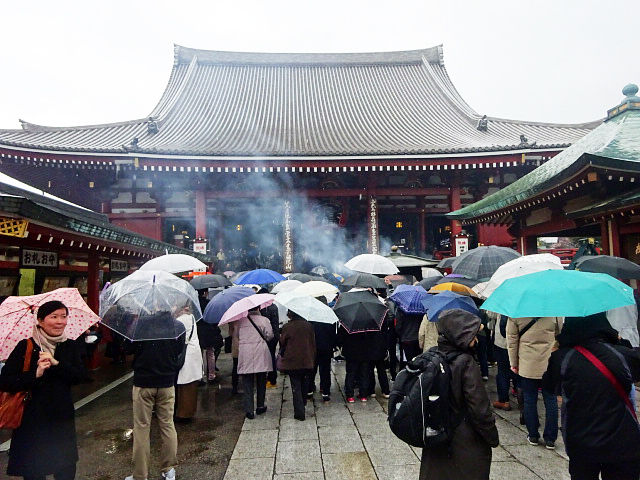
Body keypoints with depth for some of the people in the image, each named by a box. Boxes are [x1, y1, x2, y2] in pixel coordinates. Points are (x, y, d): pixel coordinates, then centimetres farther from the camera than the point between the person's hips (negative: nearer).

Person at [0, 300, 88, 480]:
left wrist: (56, 363, -19)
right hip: (32, 421, -3)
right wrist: (35, 374, -25)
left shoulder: (70, 346, 2)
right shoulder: (25, 347, -7)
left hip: (63, 420, 3)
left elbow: (82, 376, -8)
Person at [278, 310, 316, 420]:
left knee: (296, 387, 4)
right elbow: (313, 343, 6)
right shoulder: (308, 326, 0)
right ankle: (303, 404, 34)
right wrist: (312, 358, 16)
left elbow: (282, 344, -1)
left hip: (292, 362, -3)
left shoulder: (287, 327, -11)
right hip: (307, 361, 3)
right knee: (304, 385, 20)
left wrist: (282, 355, 19)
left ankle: (299, 412, 1)